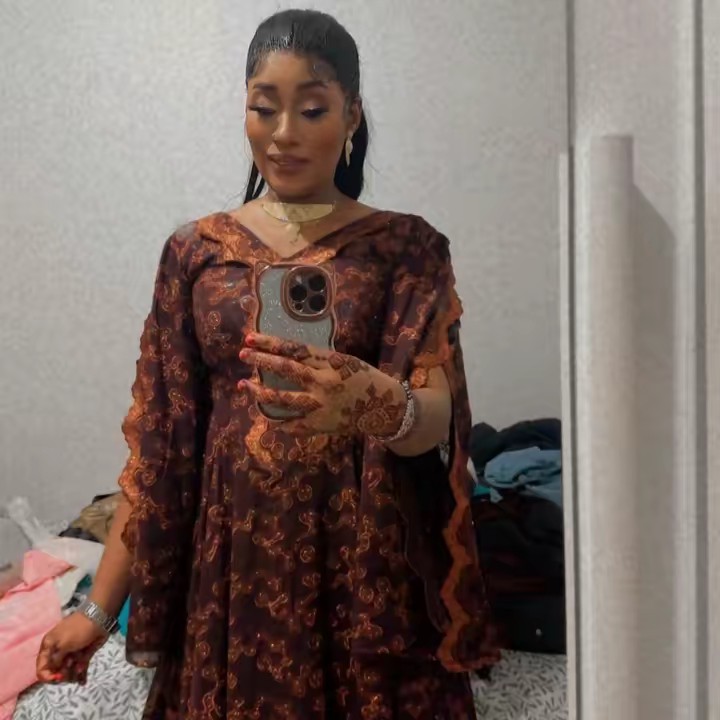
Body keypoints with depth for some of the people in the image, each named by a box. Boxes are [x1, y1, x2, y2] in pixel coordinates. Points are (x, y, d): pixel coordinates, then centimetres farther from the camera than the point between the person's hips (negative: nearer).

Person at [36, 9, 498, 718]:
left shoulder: (406, 246, -3)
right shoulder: (195, 251, 3)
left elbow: (434, 419, -13)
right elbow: (155, 437, 2)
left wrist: (378, 404, -36)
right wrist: (99, 606, 0)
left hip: (365, 564, -1)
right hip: (230, 562, 2)